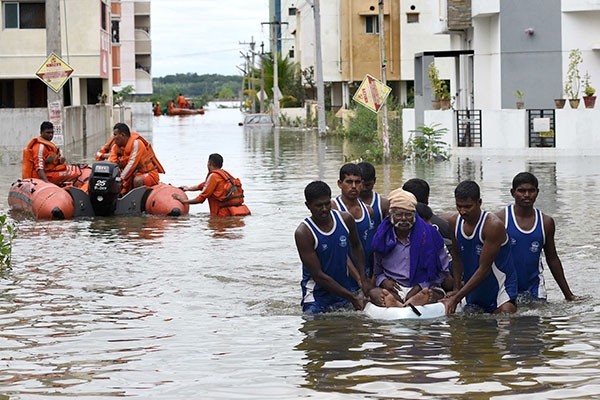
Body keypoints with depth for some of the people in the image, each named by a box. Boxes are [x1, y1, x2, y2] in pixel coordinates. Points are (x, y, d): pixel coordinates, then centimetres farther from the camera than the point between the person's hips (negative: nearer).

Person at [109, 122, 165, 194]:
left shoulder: (136, 143, -19)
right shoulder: (116, 147, 3)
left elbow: (132, 164, -27)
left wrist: (121, 178, -33)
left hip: (148, 174, -8)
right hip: (134, 174, 8)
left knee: (137, 180, -38)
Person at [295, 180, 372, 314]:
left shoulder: (345, 219, -2)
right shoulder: (303, 233, -17)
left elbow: (356, 247, 19)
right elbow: (318, 275, -18)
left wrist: (363, 281, 9)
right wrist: (352, 298, -20)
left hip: (347, 288, 4)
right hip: (318, 295, -4)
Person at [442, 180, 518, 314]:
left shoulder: (493, 226, -22)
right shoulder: (454, 222, -3)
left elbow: (484, 269, -23)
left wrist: (456, 299, -24)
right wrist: (457, 289, 1)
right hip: (474, 291, 6)